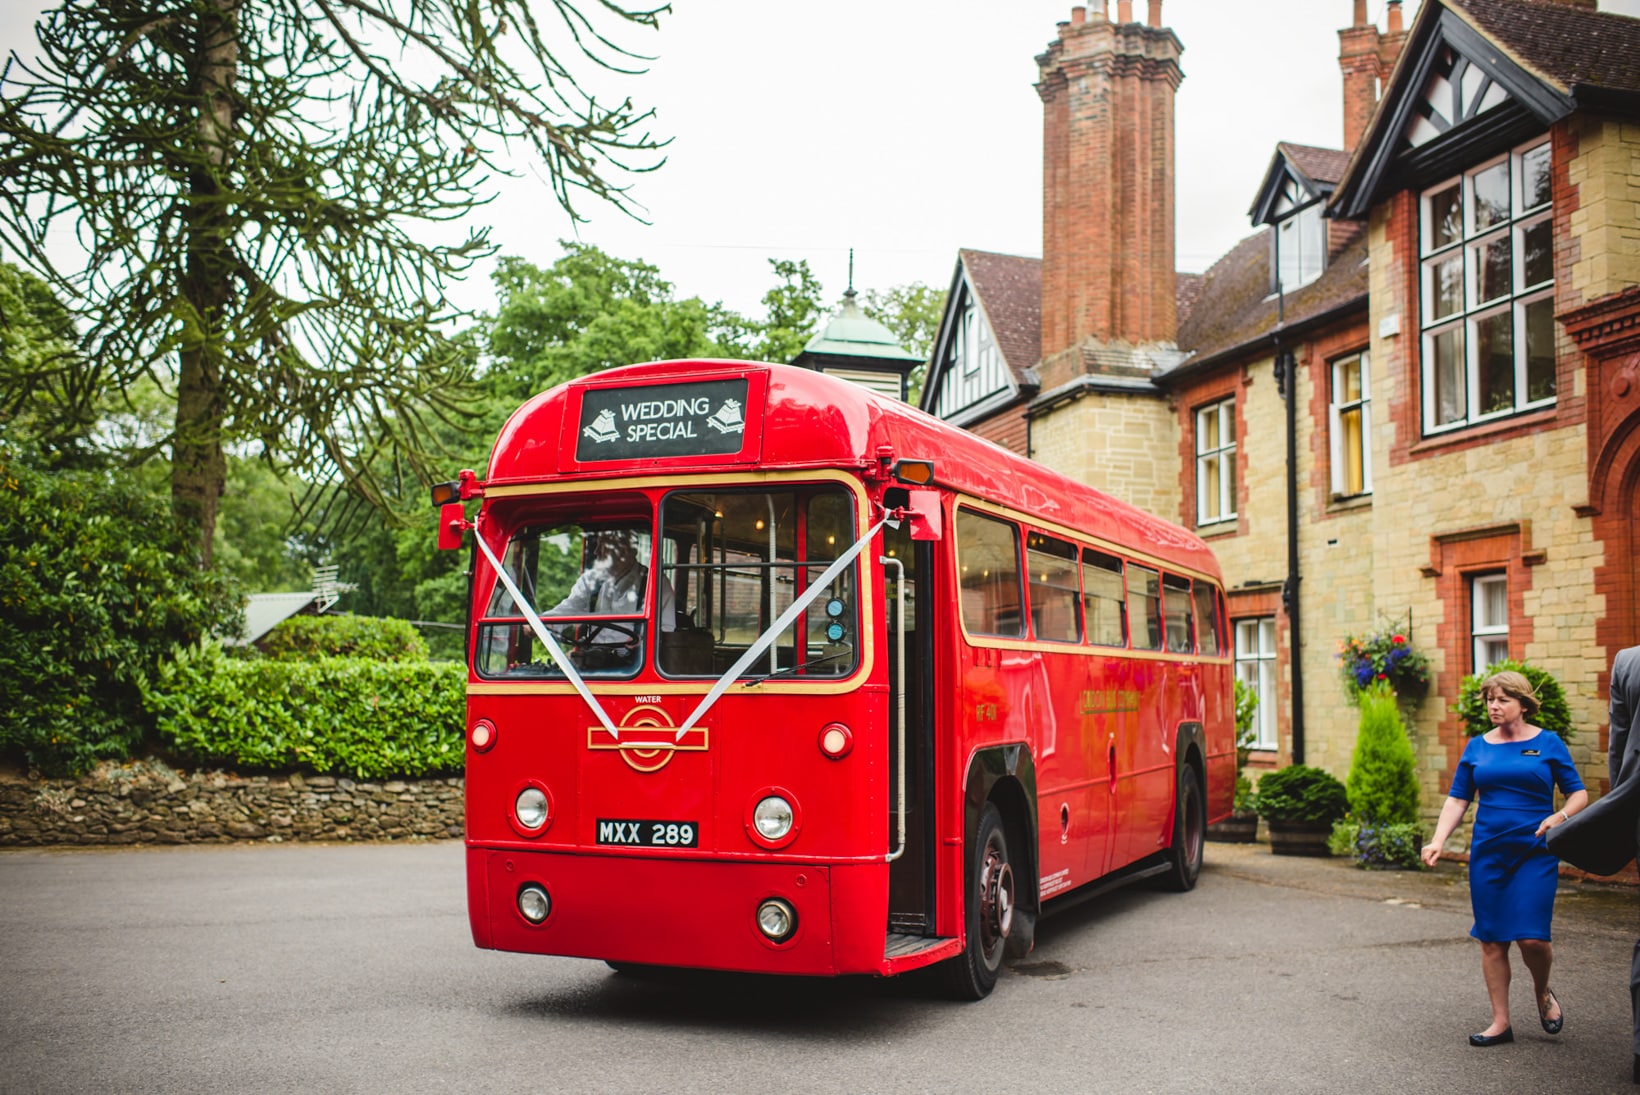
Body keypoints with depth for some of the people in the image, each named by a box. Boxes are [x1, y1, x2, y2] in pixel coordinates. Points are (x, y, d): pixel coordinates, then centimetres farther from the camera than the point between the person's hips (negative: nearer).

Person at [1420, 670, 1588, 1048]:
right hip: (1488, 853, 3)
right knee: (1492, 939, 3)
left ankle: (1542, 993, 21)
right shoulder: (1477, 747, 8)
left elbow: (1578, 793, 4)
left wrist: (1560, 816, -17)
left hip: (1535, 852, -3)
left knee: (1531, 936, -12)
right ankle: (1501, 1022, 13)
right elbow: (1457, 799, 7)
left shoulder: (1548, 743, 1)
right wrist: (1437, 840, -6)